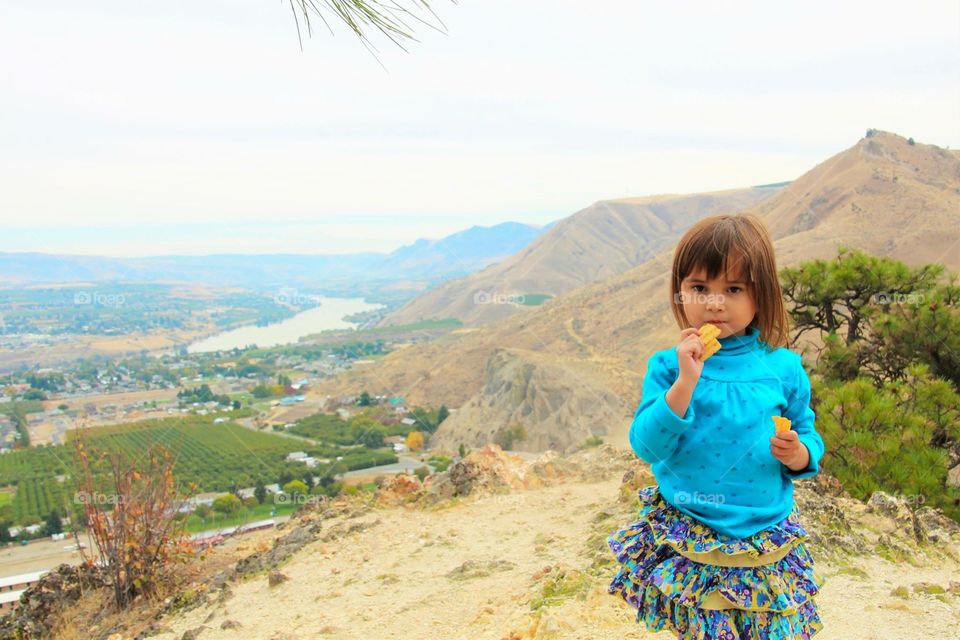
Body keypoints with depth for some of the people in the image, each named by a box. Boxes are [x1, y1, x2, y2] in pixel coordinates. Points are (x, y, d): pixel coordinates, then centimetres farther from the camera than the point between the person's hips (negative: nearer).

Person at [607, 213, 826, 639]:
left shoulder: (783, 367, -3)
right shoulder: (668, 366, -9)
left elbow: (809, 436, 7)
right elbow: (646, 445, -17)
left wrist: (800, 454, -16)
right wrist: (685, 381, -27)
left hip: (767, 539, 2)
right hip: (690, 544, -1)